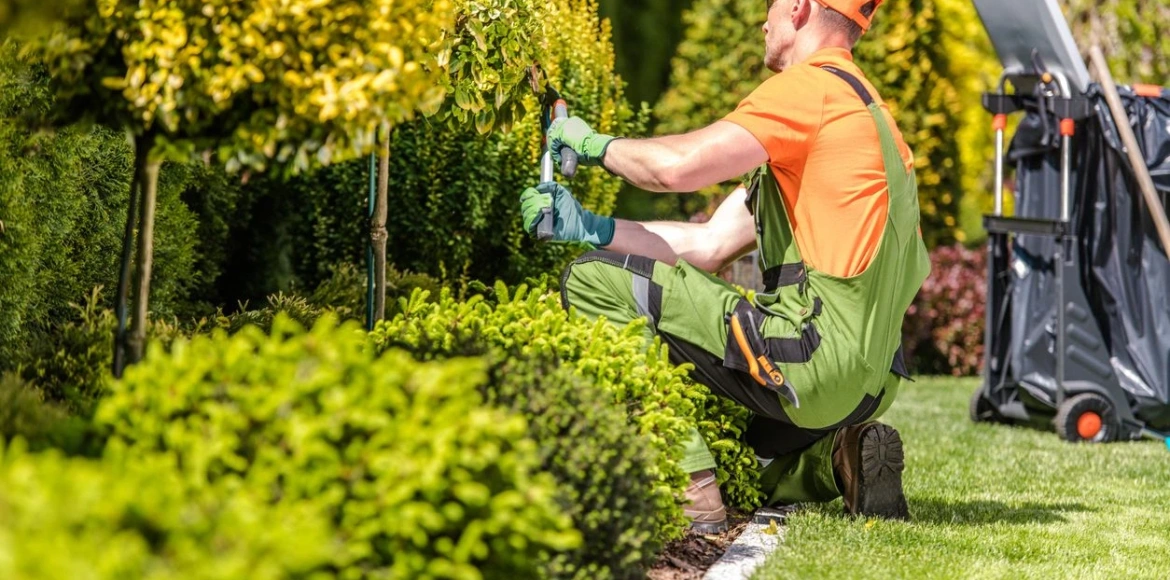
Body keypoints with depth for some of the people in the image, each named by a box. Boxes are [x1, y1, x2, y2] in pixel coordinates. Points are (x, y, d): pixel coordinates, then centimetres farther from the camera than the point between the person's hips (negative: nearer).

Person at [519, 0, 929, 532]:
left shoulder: (814, 86, -9)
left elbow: (677, 166, -20)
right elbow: (710, 246, 18)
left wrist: (596, 144, 1)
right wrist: (586, 226, 12)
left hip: (815, 359, -10)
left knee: (594, 282, -9)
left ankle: (692, 493, -14)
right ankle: (837, 461, 9)